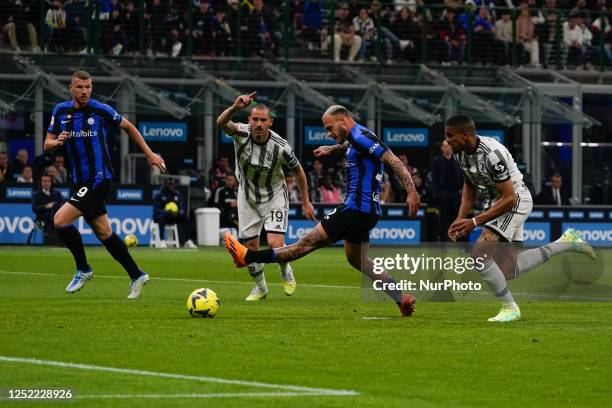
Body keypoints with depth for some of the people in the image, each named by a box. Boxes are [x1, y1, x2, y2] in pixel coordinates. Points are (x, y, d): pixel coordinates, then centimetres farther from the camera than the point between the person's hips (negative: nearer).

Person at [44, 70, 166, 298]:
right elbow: (47, 144, 6)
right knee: (104, 233, 13)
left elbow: (127, 127, 5)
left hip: (99, 180, -6)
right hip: (81, 182, 6)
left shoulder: (101, 110, -10)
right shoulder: (61, 111, 3)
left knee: (61, 220, -17)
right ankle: (136, 276, 26)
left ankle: (83, 269, 0)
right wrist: (57, 142, -18)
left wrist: (149, 154, 7)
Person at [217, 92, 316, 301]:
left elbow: (298, 170, -4)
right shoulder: (241, 133, -21)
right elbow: (221, 122, -44)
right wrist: (235, 108, -65)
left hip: (274, 197, -2)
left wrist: (305, 202, 2)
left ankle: (286, 273, 16)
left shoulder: (280, 146, -22)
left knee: (275, 244, -18)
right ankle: (260, 288, 30)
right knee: (250, 248, 4)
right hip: (247, 198, 2)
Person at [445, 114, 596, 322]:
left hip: (515, 202, -9)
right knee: (509, 270, 9)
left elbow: (509, 198, -27)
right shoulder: (460, 154, -3)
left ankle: (510, 308, -9)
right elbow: (469, 189, 13)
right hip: (493, 202, 9)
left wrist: (474, 222, -27)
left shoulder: (492, 154, -29)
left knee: (479, 253, -22)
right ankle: (565, 243, 22)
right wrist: (460, 219, -2)